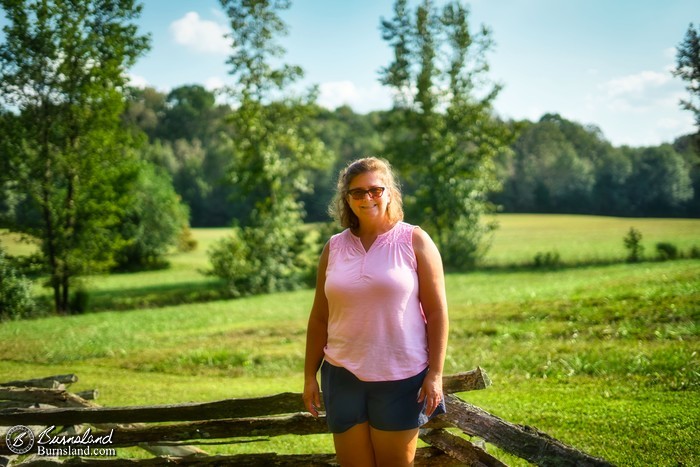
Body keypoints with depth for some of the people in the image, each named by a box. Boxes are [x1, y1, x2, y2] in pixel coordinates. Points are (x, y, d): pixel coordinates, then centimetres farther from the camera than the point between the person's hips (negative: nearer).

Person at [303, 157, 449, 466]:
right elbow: (319, 317, 9)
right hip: (343, 376, 3)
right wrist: (310, 375, 7)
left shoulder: (414, 241, -3)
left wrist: (435, 373, -10)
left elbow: (437, 312, -5)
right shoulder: (334, 247, 6)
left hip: (401, 377, -3)